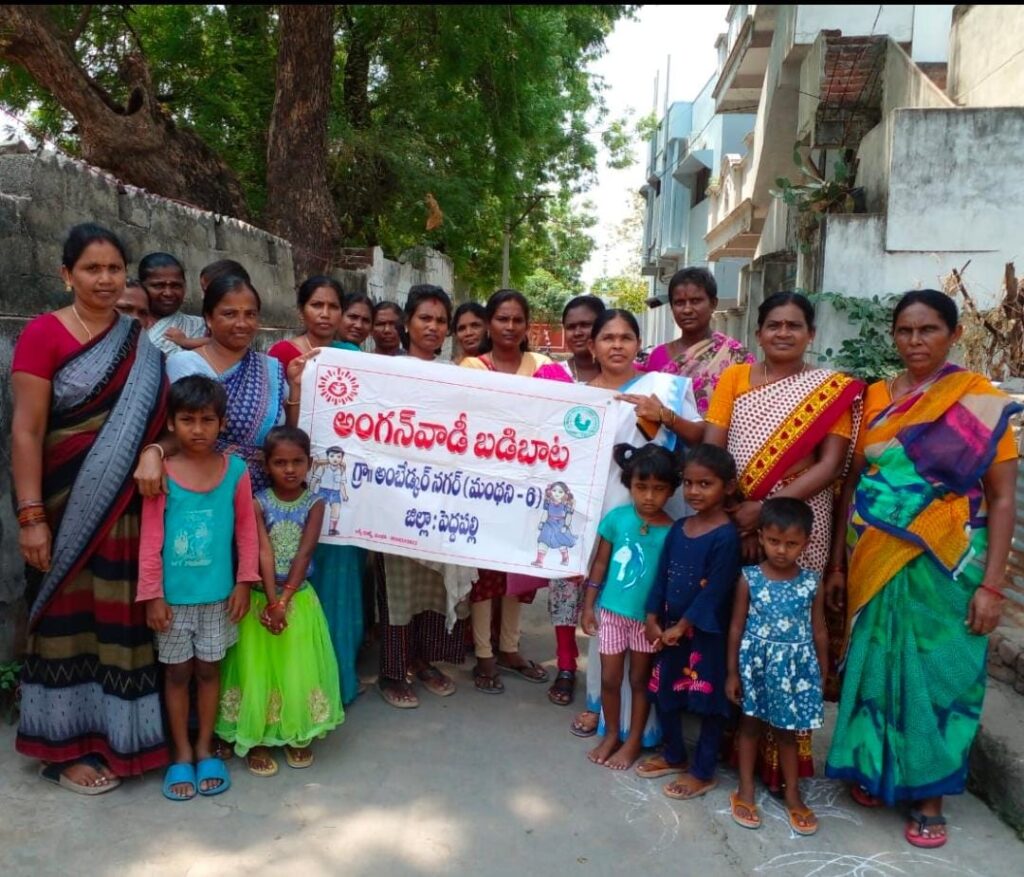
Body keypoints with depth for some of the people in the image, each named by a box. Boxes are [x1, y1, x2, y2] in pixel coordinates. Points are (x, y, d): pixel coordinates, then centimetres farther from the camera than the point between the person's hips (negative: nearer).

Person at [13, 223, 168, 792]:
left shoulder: (142, 342, 7)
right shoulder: (44, 334, -7)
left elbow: (159, 416, 12)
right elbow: (26, 431, -10)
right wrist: (31, 516, -14)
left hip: (128, 505, 4)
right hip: (68, 504, -4)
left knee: (124, 618, 12)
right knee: (69, 619, 6)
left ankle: (123, 733, 28)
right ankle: (68, 746, 21)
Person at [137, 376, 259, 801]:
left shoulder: (235, 470, -5)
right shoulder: (161, 474, -10)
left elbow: (247, 531, 0)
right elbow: (150, 539, -8)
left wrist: (244, 581, -3)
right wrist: (152, 594, -8)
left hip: (218, 595, 1)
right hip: (174, 596, -1)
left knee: (209, 670, 13)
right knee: (177, 673, 12)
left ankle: (205, 749, 29)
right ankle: (182, 754, 26)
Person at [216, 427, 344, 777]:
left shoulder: (314, 504, -6)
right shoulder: (258, 503, -8)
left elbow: (304, 553, -14)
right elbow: (264, 553, -17)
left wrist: (284, 601, -22)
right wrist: (272, 601, -26)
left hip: (299, 598, 1)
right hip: (261, 597, -1)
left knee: (300, 669, 8)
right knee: (258, 669, 5)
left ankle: (297, 735, 26)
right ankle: (255, 740, 20)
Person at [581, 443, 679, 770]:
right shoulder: (617, 518, -9)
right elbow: (600, 563, 0)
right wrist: (588, 605, 1)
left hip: (647, 616, -1)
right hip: (612, 611, 1)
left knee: (640, 679, 15)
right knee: (610, 678, 13)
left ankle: (634, 741, 32)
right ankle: (611, 735, 34)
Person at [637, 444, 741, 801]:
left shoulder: (726, 535, -17)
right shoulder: (678, 528, 4)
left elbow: (715, 591, -19)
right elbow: (662, 576, 6)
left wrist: (681, 626, -15)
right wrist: (653, 620, -1)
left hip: (707, 634, -7)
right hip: (671, 629, 7)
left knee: (710, 704, 7)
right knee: (663, 693, 18)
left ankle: (703, 772, 23)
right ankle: (674, 755, 38)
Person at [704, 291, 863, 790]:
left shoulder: (833, 389, 4)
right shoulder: (734, 378, 8)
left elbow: (831, 465, -5)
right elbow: (710, 450, 1)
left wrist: (766, 508, -15)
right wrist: (730, 515, -12)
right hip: (731, 520, 2)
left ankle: (781, 754, 16)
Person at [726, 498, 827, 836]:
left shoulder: (812, 583, -7)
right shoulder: (749, 578, -11)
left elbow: (819, 632, 2)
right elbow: (736, 628, -5)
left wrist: (823, 676, 6)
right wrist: (732, 672, -4)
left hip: (794, 666, 1)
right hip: (755, 662, 0)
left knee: (787, 730, 14)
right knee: (750, 725, 14)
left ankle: (793, 793, 30)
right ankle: (745, 790, 27)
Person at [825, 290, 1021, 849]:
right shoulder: (874, 399, 5)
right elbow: (853, 482, 8)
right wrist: (837, 563, 7)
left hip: (944, 566, -3)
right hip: (874, 562, 3)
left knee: (936, 670, 6)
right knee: (876, 662, 11)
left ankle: (928, 795, 23)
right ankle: (875, 770, 31)